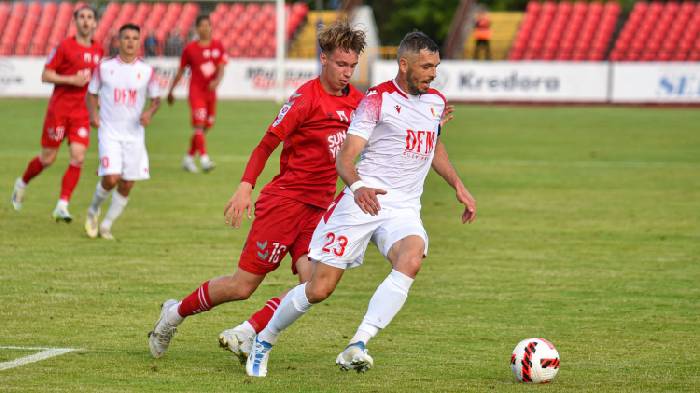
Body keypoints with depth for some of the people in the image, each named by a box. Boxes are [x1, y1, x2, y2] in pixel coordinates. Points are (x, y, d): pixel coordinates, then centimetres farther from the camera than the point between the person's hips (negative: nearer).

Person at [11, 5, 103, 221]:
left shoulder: (98, 50, 9)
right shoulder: (65, 46, -7)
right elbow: (45, 75, -7)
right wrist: (72, 80, -18)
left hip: (82, 112, 4)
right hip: (59, 109, -4)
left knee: (78, 157, -10)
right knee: (48, 158, 5)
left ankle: (62, 206, -6)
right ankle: (22, 183, 34)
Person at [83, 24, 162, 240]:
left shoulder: (146, 71, 2)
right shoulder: (104, 67, -1)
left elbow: (156, 98, 13)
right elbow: (92, 93, 9)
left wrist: (150, 112, -8)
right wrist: (93, 113, -9)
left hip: (134, 133, 3)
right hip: (109, 132, -2)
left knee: (127, 185, 2)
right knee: (111, 178, -17)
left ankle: (106, 225, 20)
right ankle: (93, 210, 12)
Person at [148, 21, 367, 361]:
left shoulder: (354, 99, 8)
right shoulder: (306, 98, -12)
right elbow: (268, 143, -13)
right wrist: (245, 187, -24)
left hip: (319, 208, 6)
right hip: (284, 201, -6)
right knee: (243, 285, -3)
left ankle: (246, 335, -9)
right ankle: (176, 312, 21)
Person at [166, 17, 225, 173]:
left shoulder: (218, 47, 6)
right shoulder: (190, 48, 0)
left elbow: (221, 69, -2)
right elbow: (181, 71, 8)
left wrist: (217, 81, -24)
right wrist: (171, 91, 13)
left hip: (210, 92, 4)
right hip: (196, 91, -4)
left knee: (204, 127, 10)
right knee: (199, 124, -18)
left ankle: (189, 158, 25)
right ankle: (204, 160, -27)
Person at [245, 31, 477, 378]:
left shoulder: (436, 101, 13)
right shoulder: (378, 99, -6)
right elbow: (345, 156, -13)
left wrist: (458, 187, 26)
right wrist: (357, 186, -33)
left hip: (404, 210, 4)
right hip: (363, 202, -4)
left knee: (411, 260, -31)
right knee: (319, 288, -5)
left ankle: (357, 348, -34)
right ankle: (263, 341, 21)